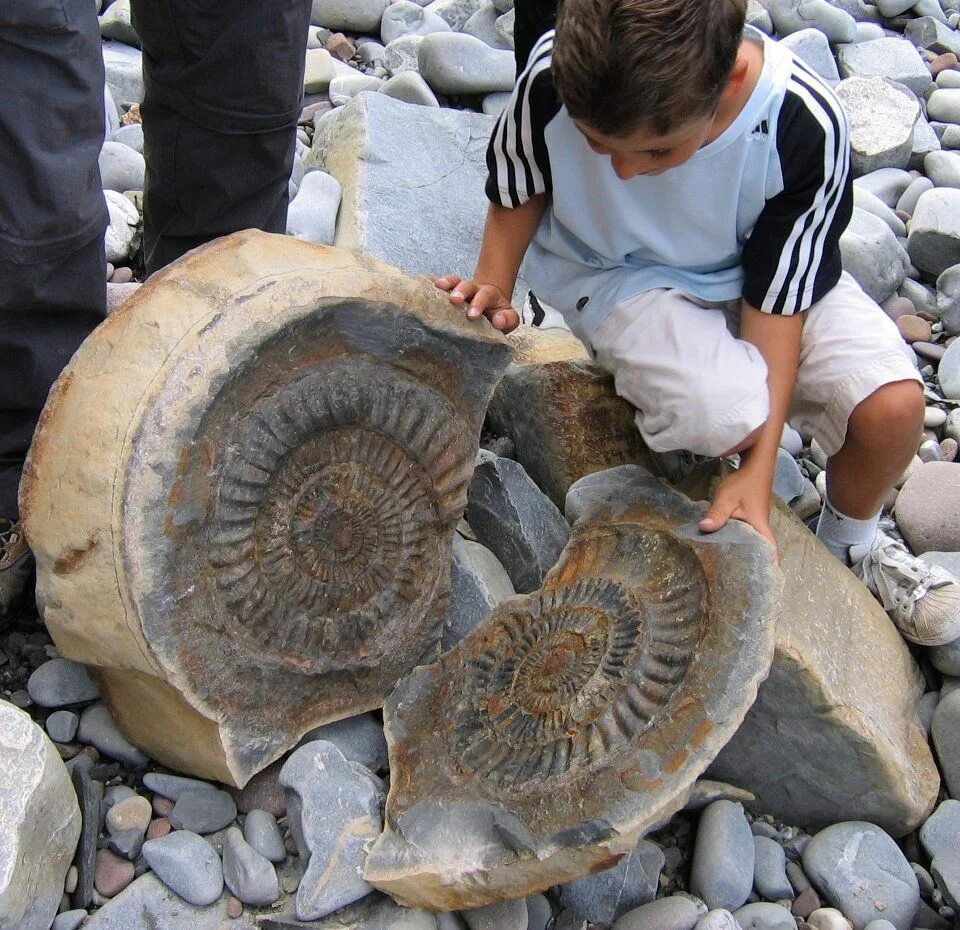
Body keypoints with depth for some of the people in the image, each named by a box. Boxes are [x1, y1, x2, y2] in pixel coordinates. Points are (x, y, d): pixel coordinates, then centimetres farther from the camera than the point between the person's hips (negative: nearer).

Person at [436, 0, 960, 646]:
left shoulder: (805, 126, -30)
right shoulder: (555, 77, -27)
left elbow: (777, 297, -21)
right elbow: (520, 186, -2)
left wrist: (758, 469, -24)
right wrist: (494, 285, -14)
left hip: (767, 271, 1)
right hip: (617, 273, -1)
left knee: (893, 406, -21)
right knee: (731, 418, -31)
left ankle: (852, 544, 13)